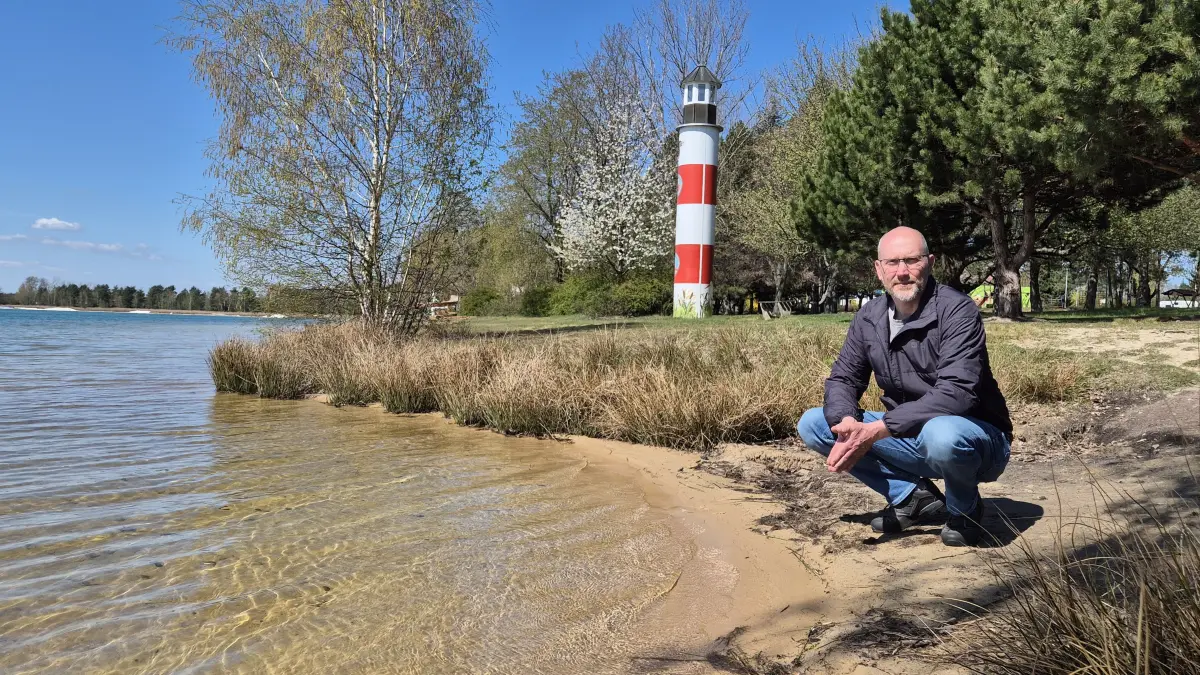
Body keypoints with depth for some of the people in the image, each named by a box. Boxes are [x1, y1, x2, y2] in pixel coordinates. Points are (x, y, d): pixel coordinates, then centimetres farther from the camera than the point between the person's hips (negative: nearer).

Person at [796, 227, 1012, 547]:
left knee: (940, 435, -41)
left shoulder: (957, 310, -20)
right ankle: (915, 497, 2)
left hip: (974, 438, -5)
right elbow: (842, 379, 1)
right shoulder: (869, 317, -2)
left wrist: (876, 430, -35)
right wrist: (847, 424, -23)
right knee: (812, 423, -5)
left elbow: (956, 393, -31)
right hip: (910, 440, 6)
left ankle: (966, 510, -5)